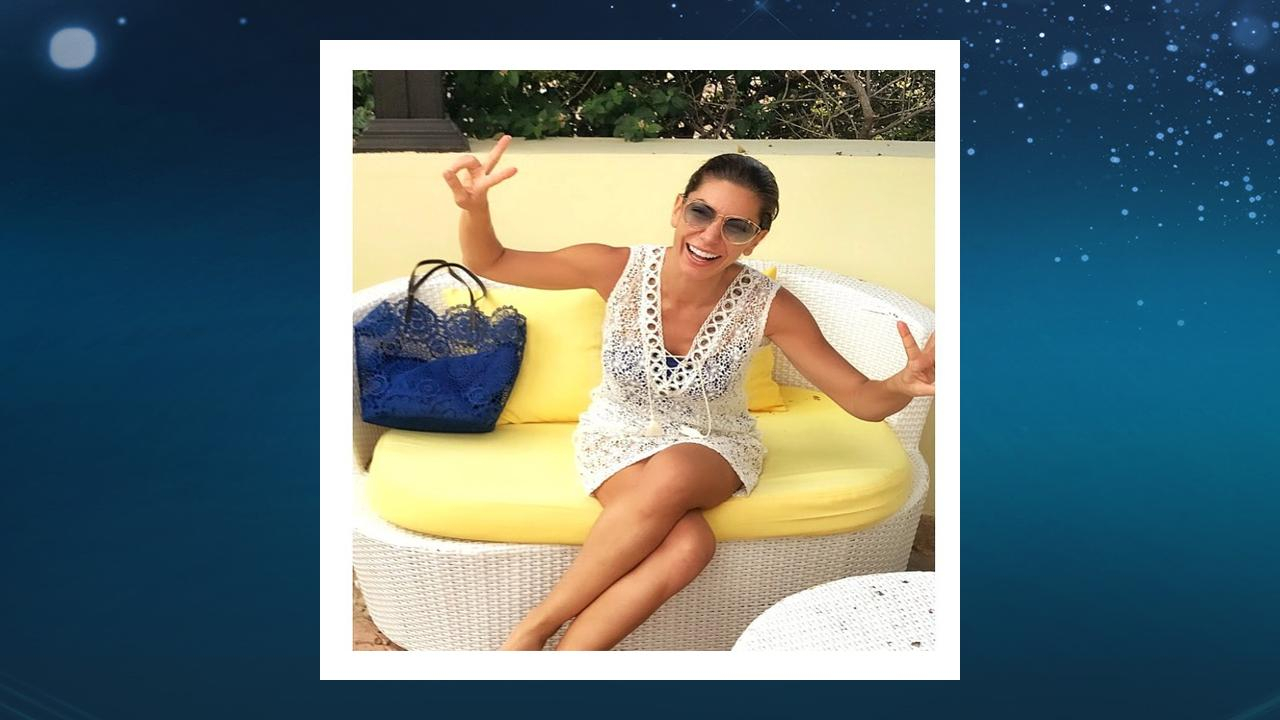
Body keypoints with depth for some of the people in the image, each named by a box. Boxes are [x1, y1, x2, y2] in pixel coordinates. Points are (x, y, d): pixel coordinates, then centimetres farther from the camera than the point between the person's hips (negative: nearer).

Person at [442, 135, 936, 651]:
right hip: (620, 435, 0)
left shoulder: (768, 307, -20)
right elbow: (489, 263, -10)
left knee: (671, 475, -37)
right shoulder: (620, 270, -19)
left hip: (712, 444, 1)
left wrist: (903, 386, -39)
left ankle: (533, 628, -20)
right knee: (688, 543, -32)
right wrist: (474, 208, -32)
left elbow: (863, 400, -15)